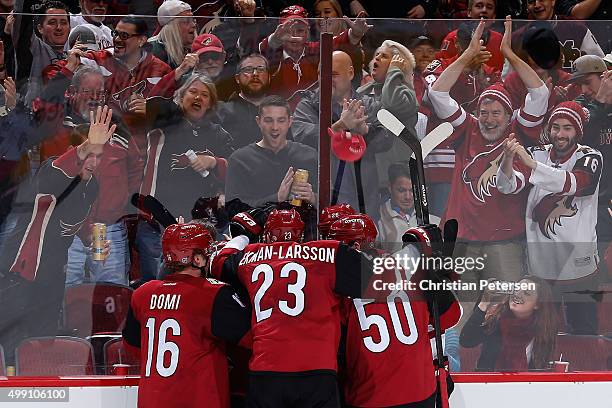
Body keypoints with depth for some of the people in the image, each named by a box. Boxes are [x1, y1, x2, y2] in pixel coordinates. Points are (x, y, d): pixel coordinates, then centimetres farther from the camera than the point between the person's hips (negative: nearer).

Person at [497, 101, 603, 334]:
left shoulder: (590, 158, -6)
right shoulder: (538, 154, 2)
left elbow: (572, 183, -27)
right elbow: (509, 186, -12)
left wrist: (530, 164, -38)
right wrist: (508, 159, -34)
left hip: (578, 260, -3)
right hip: (541, 259, 3)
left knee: (584, 330, 1)